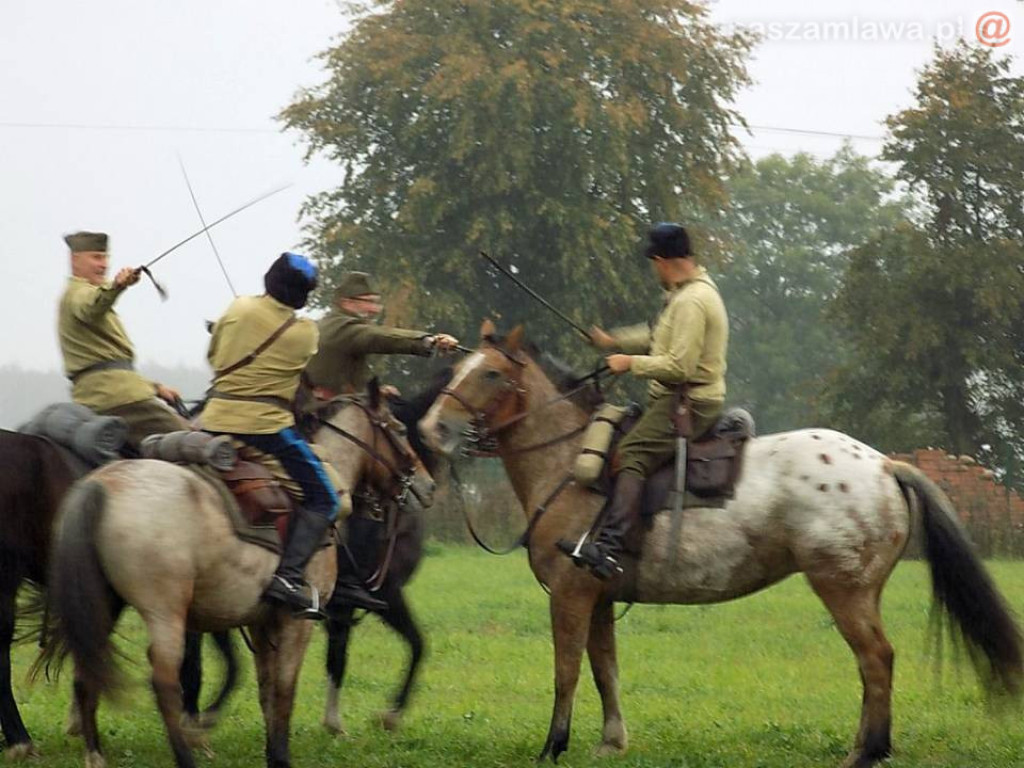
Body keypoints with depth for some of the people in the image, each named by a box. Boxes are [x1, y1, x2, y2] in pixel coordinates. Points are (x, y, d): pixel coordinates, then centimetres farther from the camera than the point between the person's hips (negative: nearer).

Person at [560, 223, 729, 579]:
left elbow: (680, 367, -23)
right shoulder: (696, 290, 17)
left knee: (630, 457, -26)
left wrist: (632, 363, -12)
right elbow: (662, 337, 33)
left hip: (687, 404, -11)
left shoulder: (691, 301, -17)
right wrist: (615, 341, 29)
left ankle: (609, 547, -43)